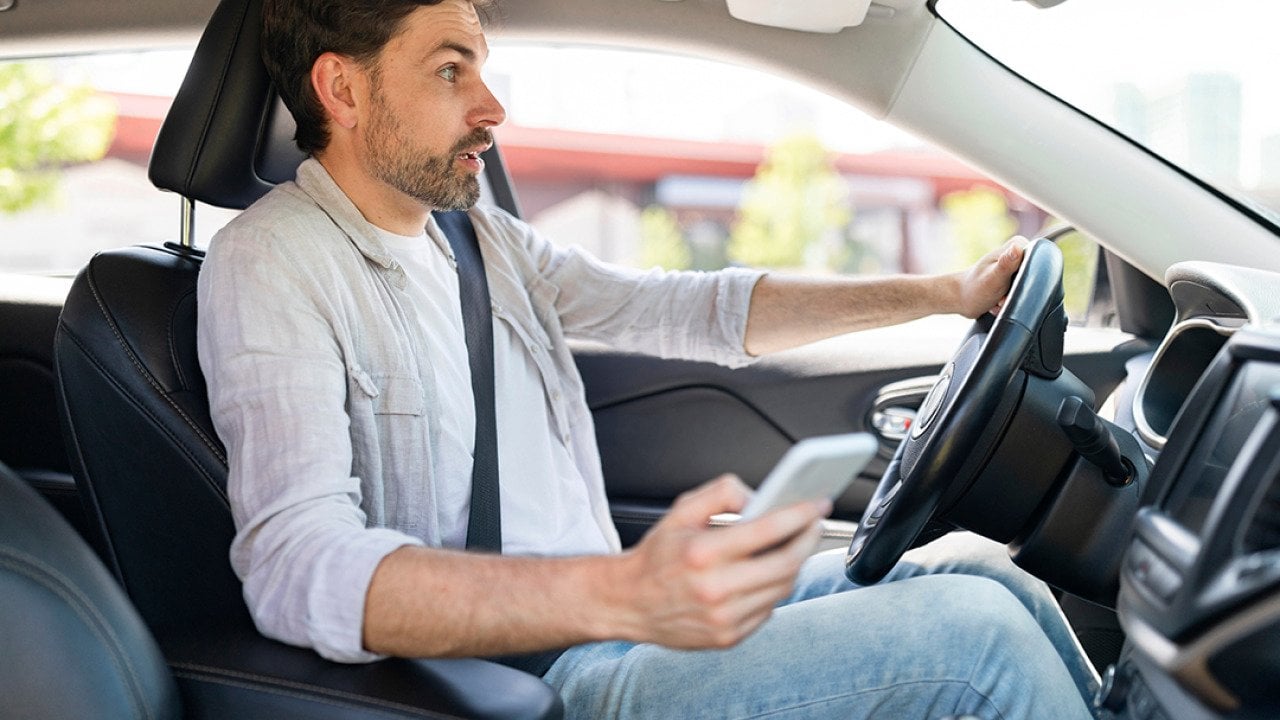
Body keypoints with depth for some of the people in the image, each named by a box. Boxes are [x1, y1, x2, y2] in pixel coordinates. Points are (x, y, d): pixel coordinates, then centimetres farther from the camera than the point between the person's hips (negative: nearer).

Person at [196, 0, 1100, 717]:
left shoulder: (481, 239, 14)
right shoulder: (272, 263, -13)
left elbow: (695, 310, 18)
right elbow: (297, 565, -27)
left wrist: (944, 292, 13)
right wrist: (620, 595, -42)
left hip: (594, 619, 8)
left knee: (977, 569, 2)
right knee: (969, 637, -19)